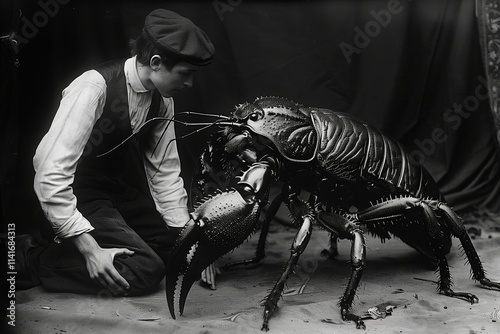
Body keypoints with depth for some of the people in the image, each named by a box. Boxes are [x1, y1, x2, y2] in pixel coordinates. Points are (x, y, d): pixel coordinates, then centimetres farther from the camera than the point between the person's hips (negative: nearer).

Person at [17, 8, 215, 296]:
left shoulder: (162, 100, -6)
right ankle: (32, 257, -4)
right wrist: (91, 250, -32)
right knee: (146, 271, -19)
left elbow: (165, 170, 1)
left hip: (120, 191, 7)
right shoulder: (94, 87, -29)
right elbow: (50, 177, -31)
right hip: (76, 194, -7)